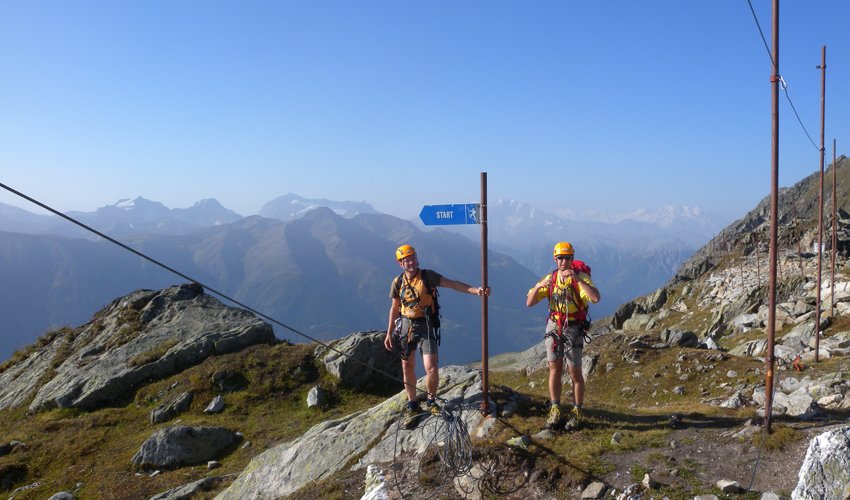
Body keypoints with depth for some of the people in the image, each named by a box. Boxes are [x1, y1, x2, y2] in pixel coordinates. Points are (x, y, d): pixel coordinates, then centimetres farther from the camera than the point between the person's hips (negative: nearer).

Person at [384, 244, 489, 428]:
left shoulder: (428, 276, -7)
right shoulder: (398, 282, 2)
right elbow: (394, 309, 11)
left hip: (426, 327, -3)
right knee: (407, 367, 9)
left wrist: (476, 290, -30)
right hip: (406, 326, 3)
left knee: (432, 369, -11)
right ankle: (413, 406, 26)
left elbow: (453, 284, -16)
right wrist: (389, 333, 11)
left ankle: (431, 401, 17)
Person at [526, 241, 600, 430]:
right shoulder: (549, 279, -1)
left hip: (573, 329, -4)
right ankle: (555, 412, 18)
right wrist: (537, 287, -25)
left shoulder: (581, 277, -15)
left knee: (575, 372, 2)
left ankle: (577, 413, 18)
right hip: (553, 327, 4)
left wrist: (576, 279, -41)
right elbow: (529, 303, -5)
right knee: (554, 370, 7)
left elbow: (596, 298, -34)